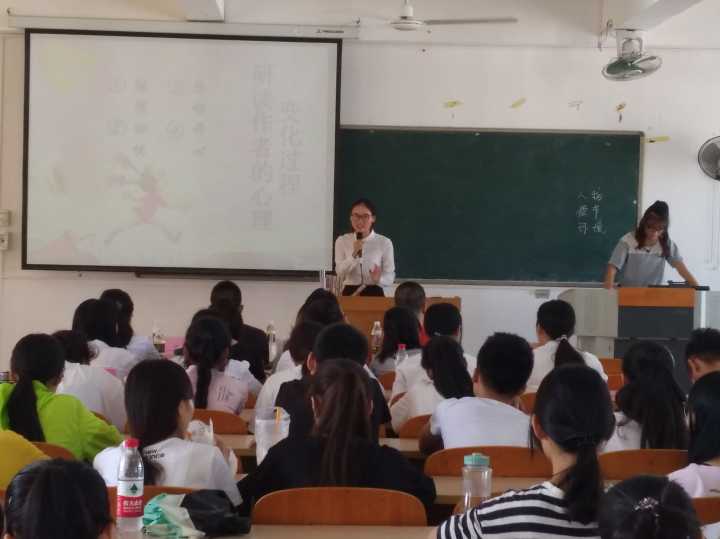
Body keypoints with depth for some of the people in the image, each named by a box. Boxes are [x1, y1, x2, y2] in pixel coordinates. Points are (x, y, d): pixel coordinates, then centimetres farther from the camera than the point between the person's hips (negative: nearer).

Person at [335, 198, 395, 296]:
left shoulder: (384, 242, 0)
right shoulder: (342, 241, 4)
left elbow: (390, 276, 0)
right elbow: (340, 274, -4)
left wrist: (379, 279, -21)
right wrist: (354, 255, -16)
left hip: (374, 294, -1)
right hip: (350, 293, 1)